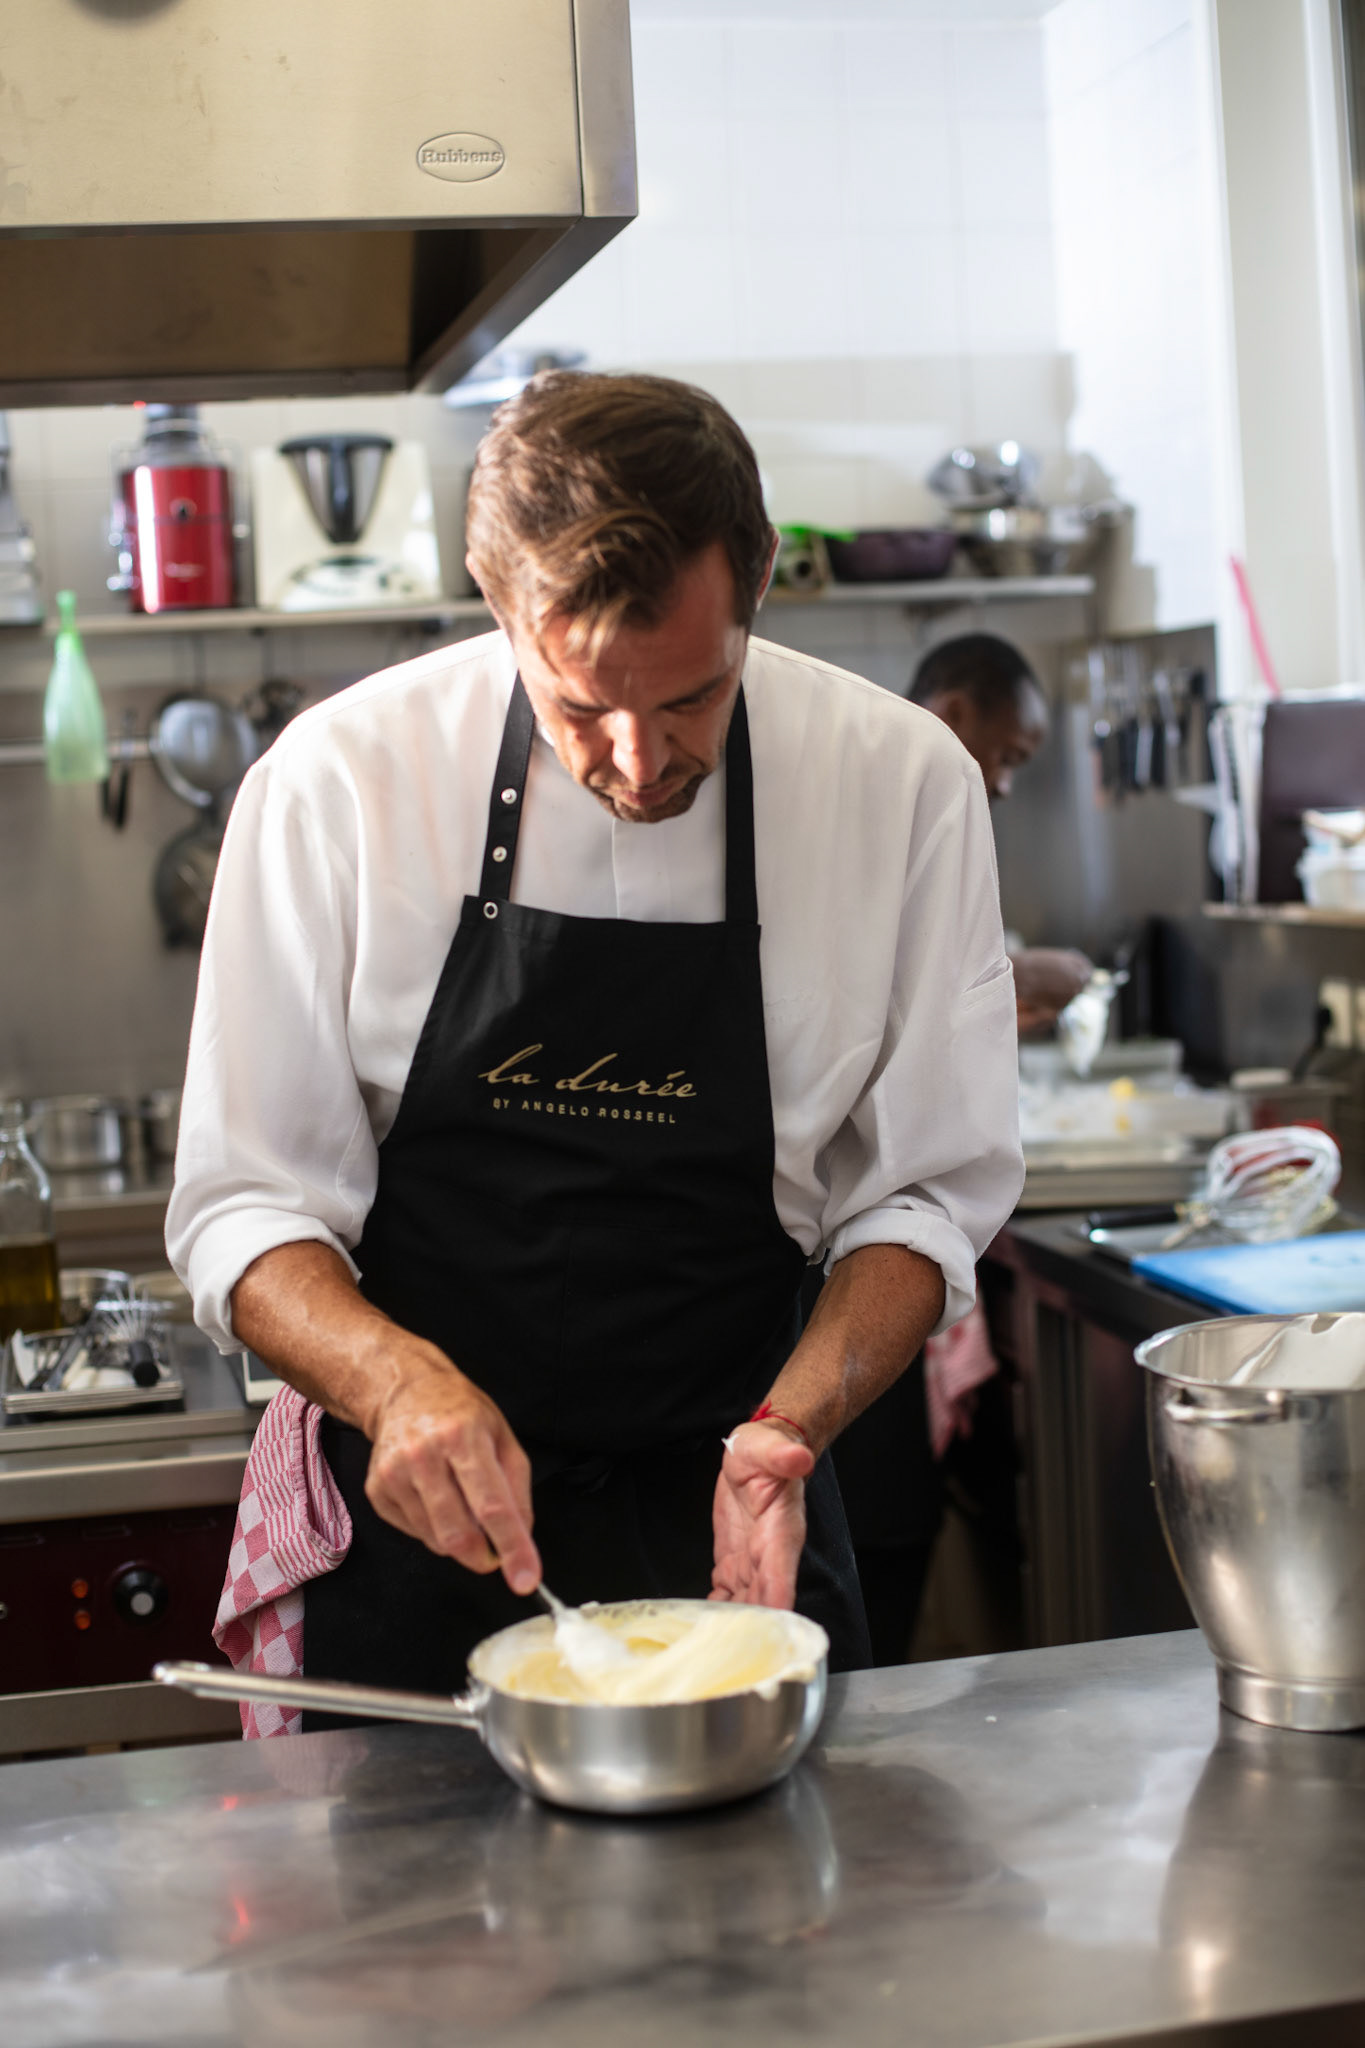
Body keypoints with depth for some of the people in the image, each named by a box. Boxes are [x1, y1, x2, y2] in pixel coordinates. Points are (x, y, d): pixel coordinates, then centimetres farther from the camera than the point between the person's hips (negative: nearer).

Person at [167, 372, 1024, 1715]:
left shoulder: (904, 783, -11)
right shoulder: (338, 782, -14)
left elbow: (926, 1194, -3)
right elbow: (242, 1204, -9)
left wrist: (791, 1424, -19)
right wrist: (399, 1382, -28)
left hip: (727, 1519, 1)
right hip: (420, 1525, 0)